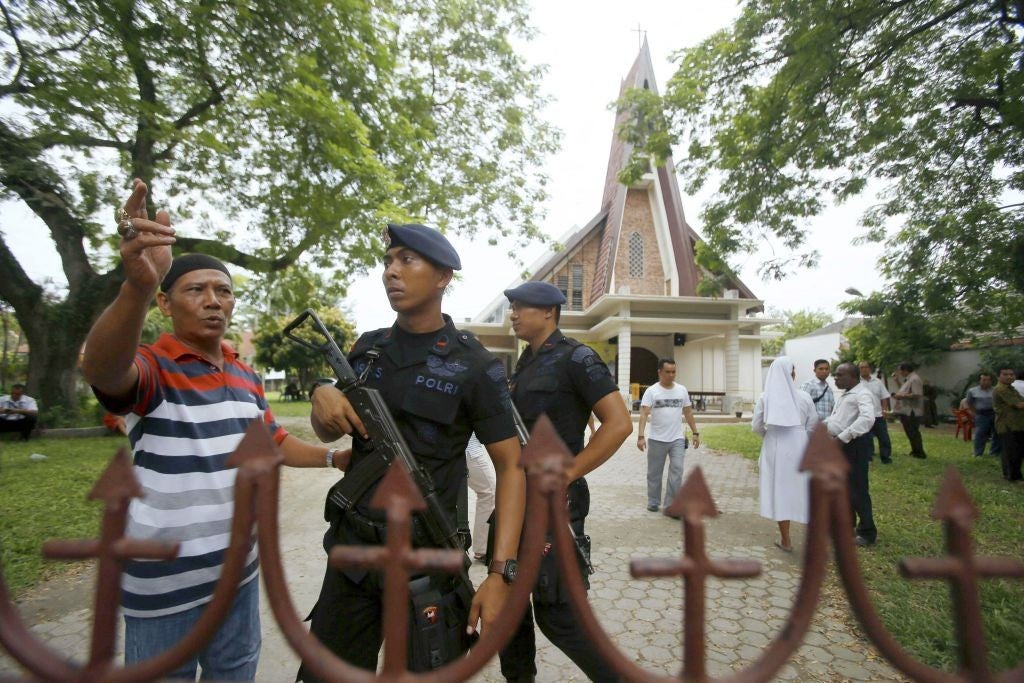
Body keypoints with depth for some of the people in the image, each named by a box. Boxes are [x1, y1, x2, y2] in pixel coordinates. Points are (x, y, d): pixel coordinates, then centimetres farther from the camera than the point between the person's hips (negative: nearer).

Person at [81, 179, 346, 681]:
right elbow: (101, 371, -39)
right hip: (164, 584, -6)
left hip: (237, 572, 6)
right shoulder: (150, 367, -15)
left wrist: (335, 458, 3)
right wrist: (138, 283, -56)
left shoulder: (246, 376, 6)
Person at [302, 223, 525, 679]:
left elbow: (511, 466, -10)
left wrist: (501, 573, -18)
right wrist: (322, 397, -9)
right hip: (350, 548, 5)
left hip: (426, 560, -4)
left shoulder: (475, 367, -12)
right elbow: (327, 434, 14)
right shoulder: (366, 349, 4)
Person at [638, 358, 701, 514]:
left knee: (676, 471, -2)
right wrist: (641, 436, -25)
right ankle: (653, 502, 27)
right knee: (654, 473, 10)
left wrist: (695, 433, 9)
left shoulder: (682, 390, 4)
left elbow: (688, 412, 12)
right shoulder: (651, 391, -9)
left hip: (677, 439, 3)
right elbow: (644, 414, -16)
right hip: (657, 440, -2)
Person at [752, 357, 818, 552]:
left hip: (775, 449, 0)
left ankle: (786, 540, 16)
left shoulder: (765, 398, -6)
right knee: (801, 490, 13)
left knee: (780, 490, 9)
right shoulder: (803, 396, -7)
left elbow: (756, 427, -2)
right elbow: (813, 425, 0)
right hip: (799, 448, 0)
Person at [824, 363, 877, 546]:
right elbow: (835, 418, 25)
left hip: (854, 445, -10)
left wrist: (843, 437, -33)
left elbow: (867, 418, -32)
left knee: (857, 490, -1)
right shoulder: (845, 395, 15)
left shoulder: (861, 394, -15)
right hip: (840, 445, 10)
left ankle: (867, 532, 12)